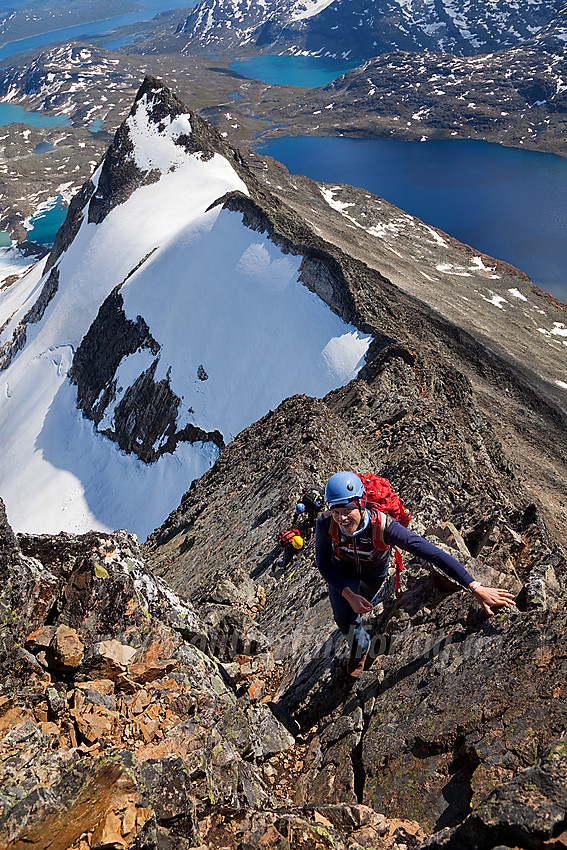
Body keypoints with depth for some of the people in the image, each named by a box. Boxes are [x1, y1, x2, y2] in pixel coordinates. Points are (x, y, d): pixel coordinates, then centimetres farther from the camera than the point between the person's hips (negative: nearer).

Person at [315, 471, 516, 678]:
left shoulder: (383, 525, -45)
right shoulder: (326, 523, -39)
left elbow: (434, 554, -45)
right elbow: (323, 564, -21)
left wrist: (477, 589, -49)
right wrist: (349, 595, -32)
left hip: (374, 570, 0)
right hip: (342, 569, 0)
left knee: (359, 606, 24)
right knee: (344, 619, -12)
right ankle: (360, 646, 23)